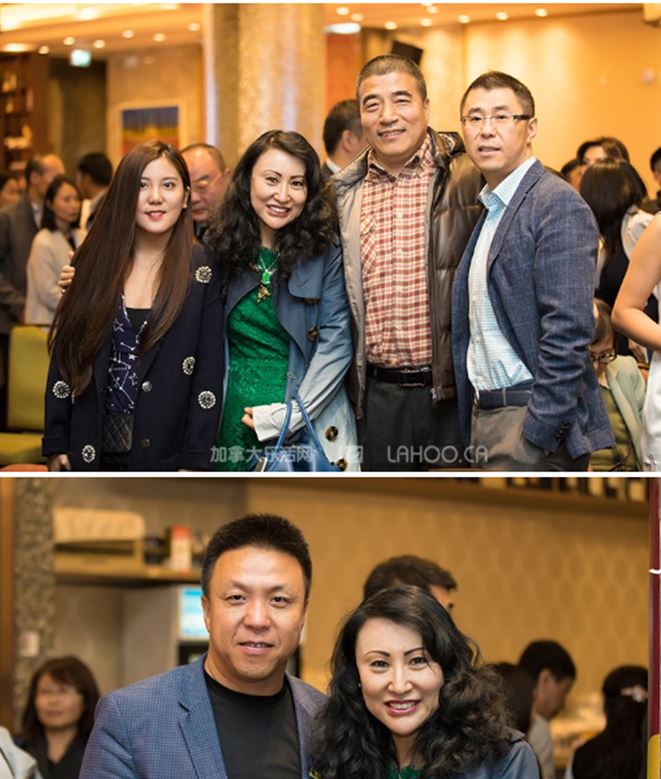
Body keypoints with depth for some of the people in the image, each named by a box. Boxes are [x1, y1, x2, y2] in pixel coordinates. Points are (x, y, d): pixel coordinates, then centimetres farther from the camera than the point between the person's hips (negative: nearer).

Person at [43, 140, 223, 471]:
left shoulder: (202, 271, -1)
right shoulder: (94, 262, 5)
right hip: (91, 453, 2)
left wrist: (194, 463, -10)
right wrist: (56, 444, 2)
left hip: (164, 454, -2)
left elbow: (209, 373, -3)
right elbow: (65, 356, 7)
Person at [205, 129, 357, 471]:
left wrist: (286, 417, -14)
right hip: (234, 423, 3)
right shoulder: (218, 247, 3)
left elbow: (336, 343, -9)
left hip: (309, 427, -2)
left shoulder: (326, 253, -5)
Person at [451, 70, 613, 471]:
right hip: (488, 416, 8)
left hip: (532, 422, -8)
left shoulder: (558, 206, -11)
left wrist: (537, 435, -21)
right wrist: (475, 432, 14)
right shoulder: (489, 211, 18)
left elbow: (568, 331, -19)